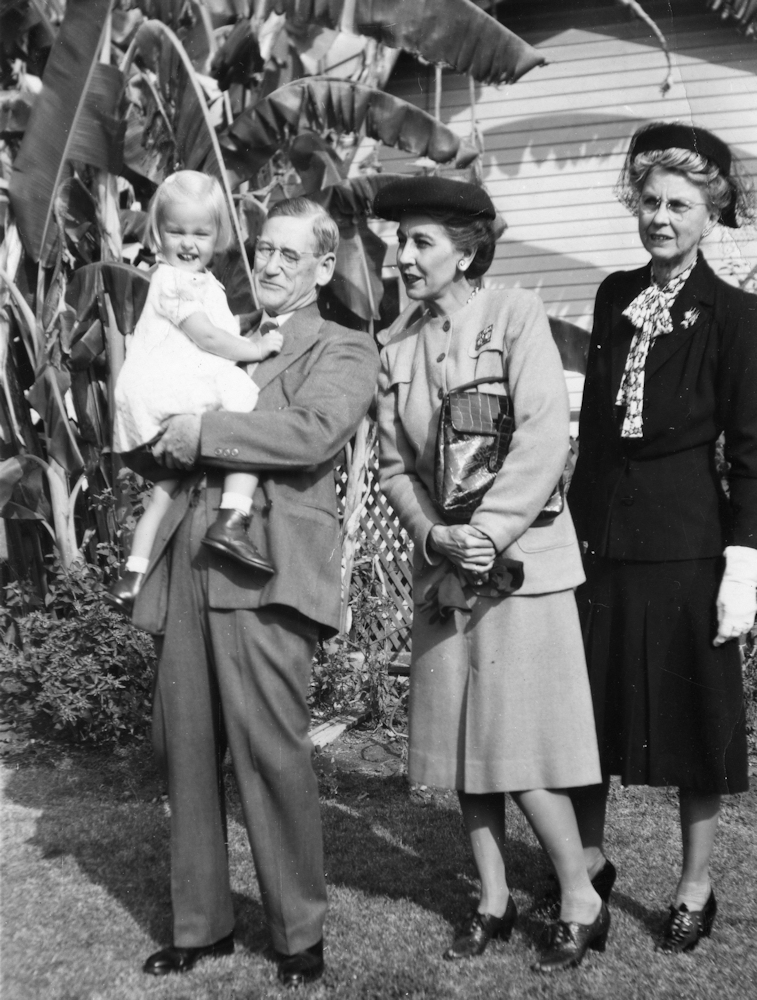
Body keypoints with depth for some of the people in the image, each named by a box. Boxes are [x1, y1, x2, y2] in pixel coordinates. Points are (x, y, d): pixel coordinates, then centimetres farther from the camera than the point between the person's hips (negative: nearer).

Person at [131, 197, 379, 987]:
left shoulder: (345, 351, 5)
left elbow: (315, 432, -14)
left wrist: (204, 432, -10)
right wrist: (165, 435, 0)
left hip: (265, 566, -6)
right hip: (186, 563, 6)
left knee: (271, 751, -5)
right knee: (184, 748, 8)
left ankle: (300, 934, 12)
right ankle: (200, 923, 23)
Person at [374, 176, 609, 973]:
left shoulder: (516, 315, -5)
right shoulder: (397, 353, 11)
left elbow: (545, 441, -14)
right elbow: (394, 466, 8)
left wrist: (488, 534, -18)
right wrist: (436, 536, -10)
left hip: (518, 562, -5)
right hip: (441, 572, 6)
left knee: (518, 744, -6)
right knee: (457, 740, 9)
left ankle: (581, 903, 14)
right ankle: (493, 901, 25)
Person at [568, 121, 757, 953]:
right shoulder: (616, 297, 8)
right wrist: (577, 523, 11)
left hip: (686, 546, -4)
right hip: (601, 540, 5)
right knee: (590, 711, 12)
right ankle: (586, 866, 31)